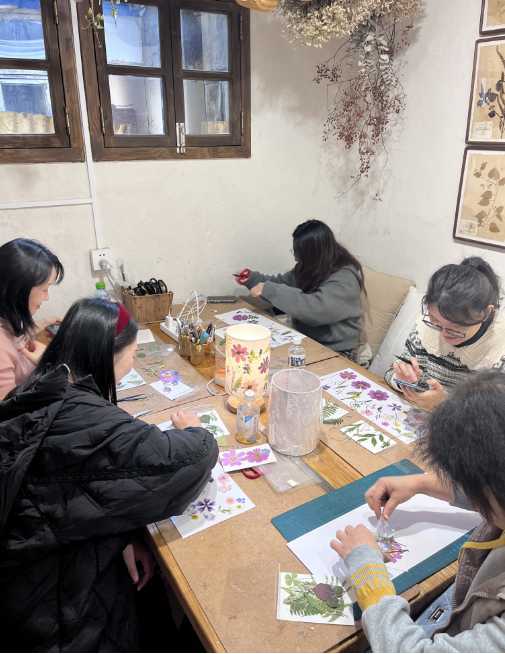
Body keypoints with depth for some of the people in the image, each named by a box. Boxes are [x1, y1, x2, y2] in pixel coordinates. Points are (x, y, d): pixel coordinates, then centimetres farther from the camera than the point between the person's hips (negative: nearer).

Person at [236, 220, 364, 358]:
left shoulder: (345, 278, -20)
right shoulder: (308, 268, 5)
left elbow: (317, 309, -34)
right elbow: (282, 281, 20)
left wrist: (269, 290, -31)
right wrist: (251, 279, 4)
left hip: (335, 352, -7)